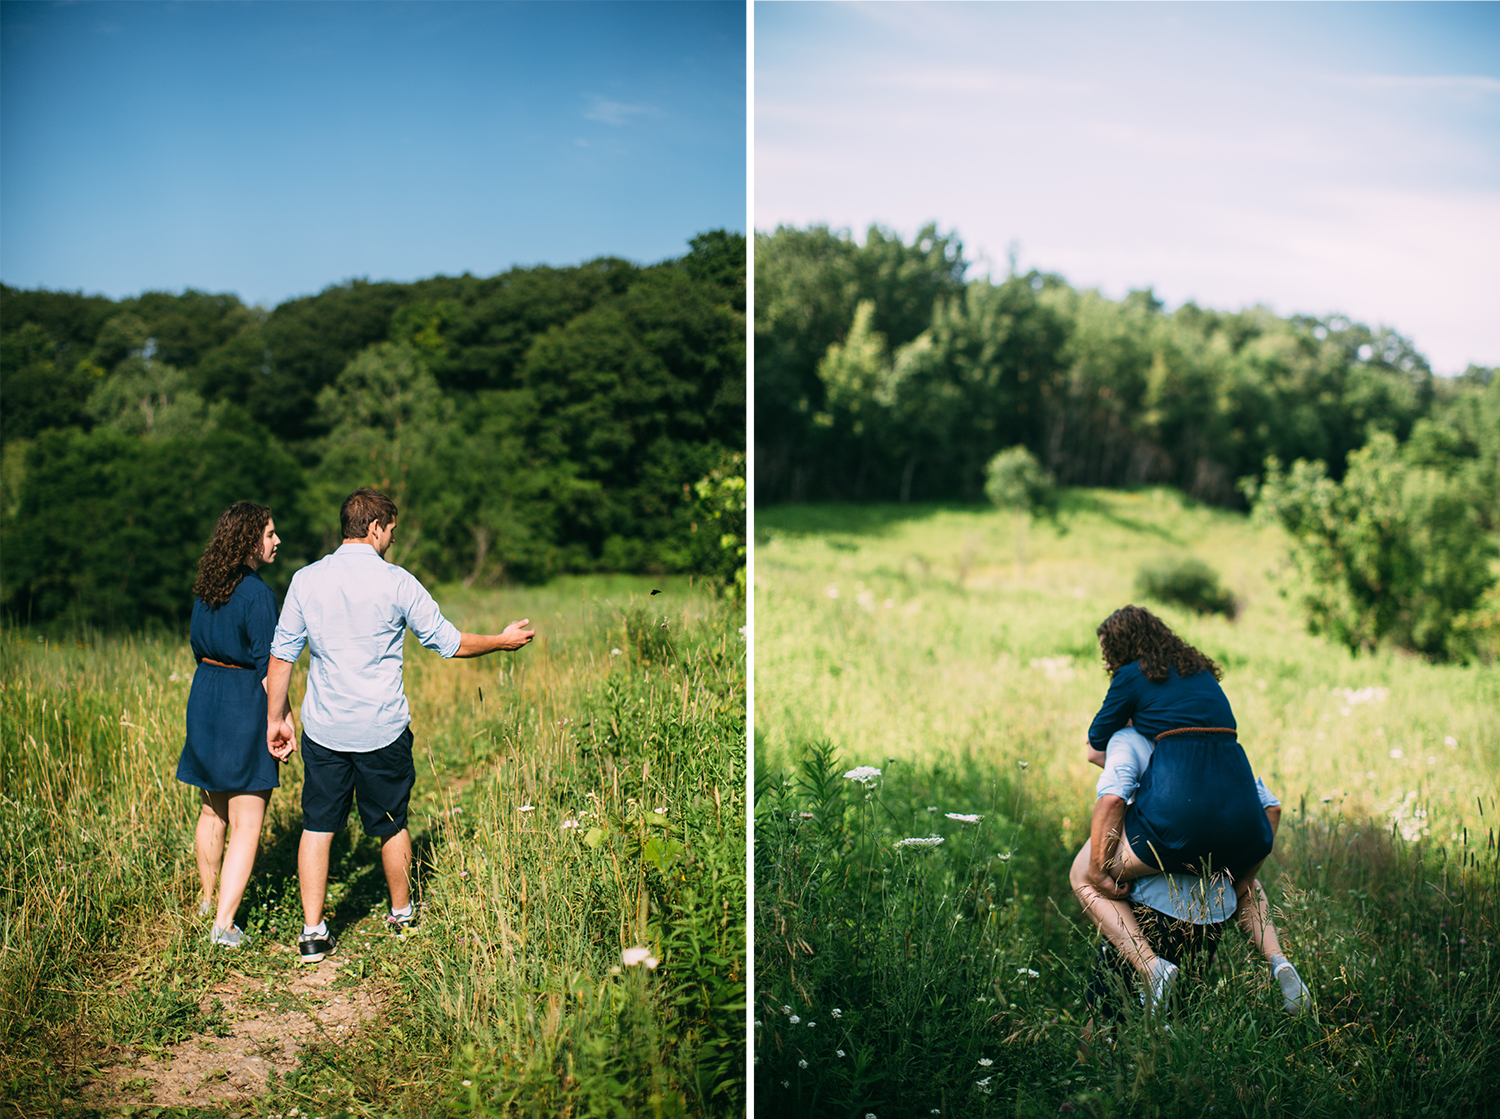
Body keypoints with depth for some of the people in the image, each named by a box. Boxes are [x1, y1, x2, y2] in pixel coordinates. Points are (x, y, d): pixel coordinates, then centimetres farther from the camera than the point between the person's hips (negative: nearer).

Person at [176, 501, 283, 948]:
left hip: (204, 698, 8)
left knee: (212, 811, 22)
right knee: (246, 825, -2)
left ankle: (208, 900, 38)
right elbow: (267, 666, -17)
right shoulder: (257, 593, -17)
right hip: (245, 706, -8)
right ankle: (223, 923, -5)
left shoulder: (206, 589, 7)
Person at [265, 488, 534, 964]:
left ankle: (313, 933, 6)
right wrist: (503, 640, 13)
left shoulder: (306, 580, -1)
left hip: (324, 729, 2)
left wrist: (276, 717, 14)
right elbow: (449, 643, -2)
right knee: (391, 825, 15)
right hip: (383, 729, -2)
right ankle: (402, 915, 32)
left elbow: (282, 655, 4)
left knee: (317, 827, 9)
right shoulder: (396, 582, -9)